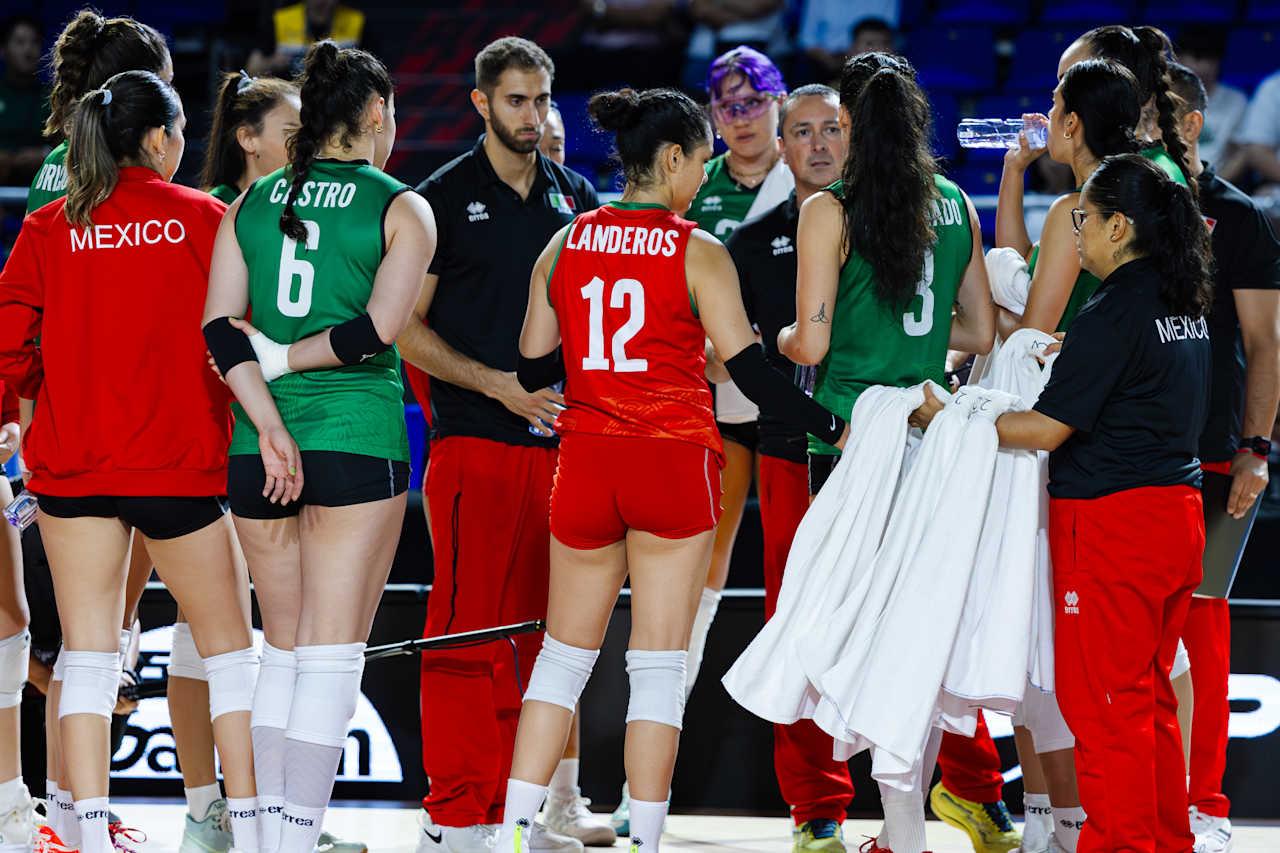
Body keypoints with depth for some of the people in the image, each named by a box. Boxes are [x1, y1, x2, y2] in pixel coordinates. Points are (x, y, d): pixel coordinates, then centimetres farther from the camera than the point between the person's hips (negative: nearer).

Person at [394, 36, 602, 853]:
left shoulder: (576, 197, 13)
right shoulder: (445, 198, 0)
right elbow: (407, 328, -2)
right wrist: (498, 384, -11)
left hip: (561, 440, 5)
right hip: (476, 442, -5)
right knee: (467, 630, -7)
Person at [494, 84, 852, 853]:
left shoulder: (566, 244, 5)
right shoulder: (699, 254, -6)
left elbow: (534, 369, 8)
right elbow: (749, 368, -10)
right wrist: (834, 429, -4)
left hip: (586, 464, 4)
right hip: (674, 467, -3)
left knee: (565, 656, 13)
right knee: (660, 667, 2)